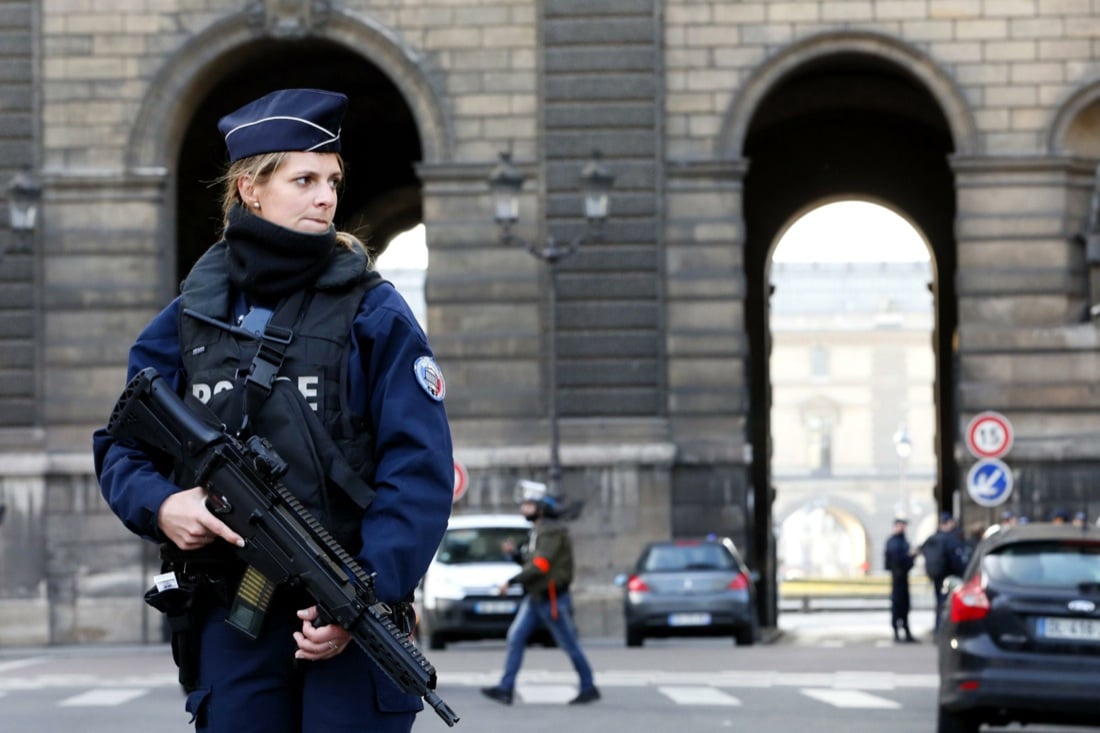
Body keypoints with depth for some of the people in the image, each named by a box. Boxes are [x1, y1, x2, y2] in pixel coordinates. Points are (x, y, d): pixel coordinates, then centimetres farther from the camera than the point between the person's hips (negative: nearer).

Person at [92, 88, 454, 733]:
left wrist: (367, 595, -17)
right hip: (231, 622, 2)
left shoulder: (373, 312, -1)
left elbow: (420, 470, -7)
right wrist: (159, 505, -10)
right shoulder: (191, 317, 7)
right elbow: (122, 444, 13)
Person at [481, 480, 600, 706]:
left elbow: (541, 564, -25)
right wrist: (515, 553, 1)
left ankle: (589, 688, 13)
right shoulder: (538, 529, 15)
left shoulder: (553, 530, -17)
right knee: (515, 637, -1)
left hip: (552, 598, -9)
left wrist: (512, 582, -25)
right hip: (534, 597, 9)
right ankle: (505, 689, -5)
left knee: (569, 645, 1)